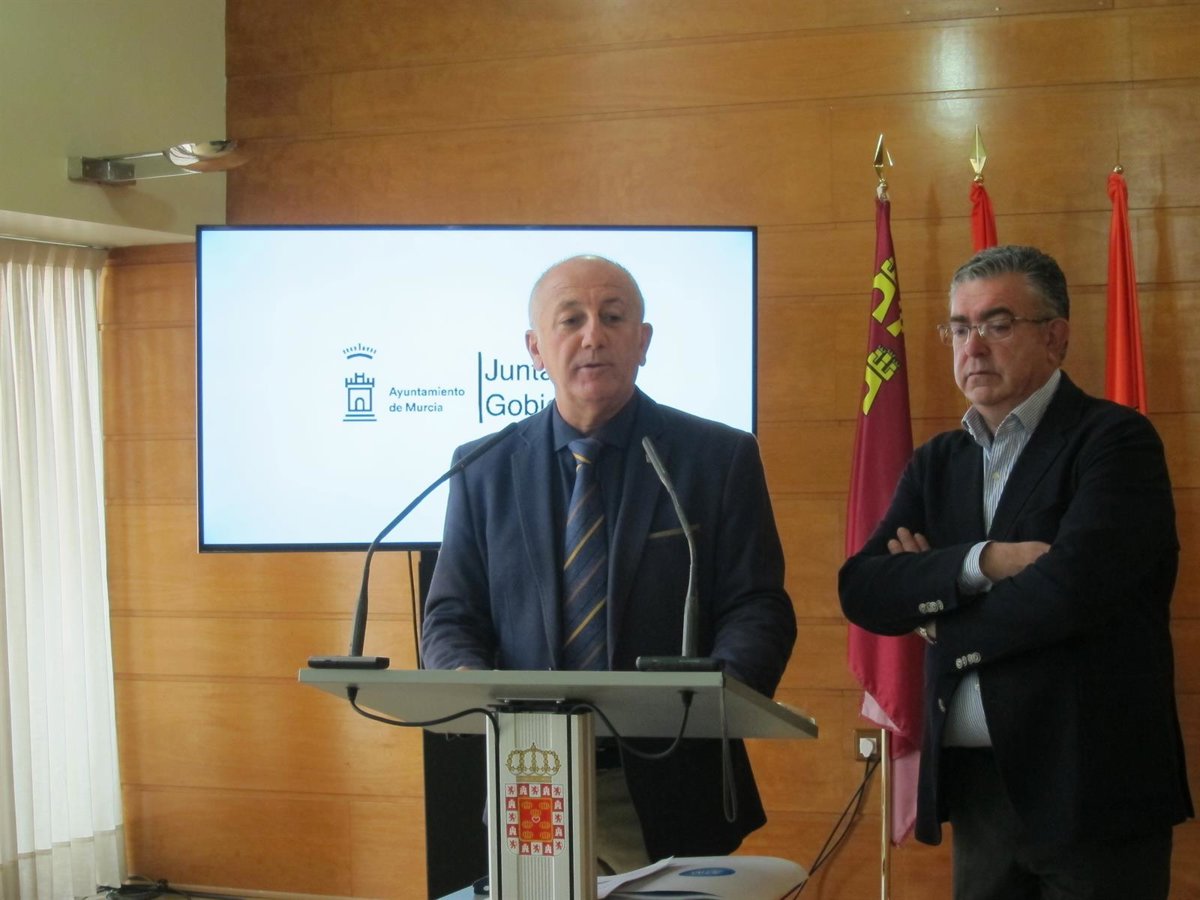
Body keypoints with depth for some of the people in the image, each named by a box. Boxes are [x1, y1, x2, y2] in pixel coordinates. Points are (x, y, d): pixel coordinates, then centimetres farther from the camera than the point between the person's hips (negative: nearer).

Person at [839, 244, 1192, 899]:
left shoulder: (1116, 440, -7)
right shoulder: (939, 463, 12)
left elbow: (1069, 588, -20)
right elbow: (861, 590, 1)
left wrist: (940, 614, -5)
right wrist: (980, 562, -15)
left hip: (1091, 789, -5)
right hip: (976, 787, 5)